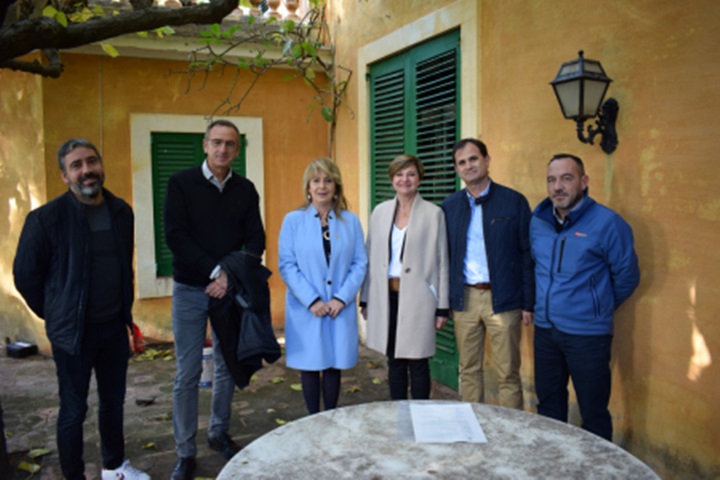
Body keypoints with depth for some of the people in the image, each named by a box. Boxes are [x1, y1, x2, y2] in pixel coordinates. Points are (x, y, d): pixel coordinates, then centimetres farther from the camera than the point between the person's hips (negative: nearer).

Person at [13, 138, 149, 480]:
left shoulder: (121, 211, 0)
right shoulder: (46, 218, -15)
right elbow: (25, 275, -6)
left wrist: (125, 310, 13)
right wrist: (55, 315, 2)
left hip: (114, 326, 5)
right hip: (73, 331, -5)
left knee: (113, 401, 18)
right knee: (74, 410, 8)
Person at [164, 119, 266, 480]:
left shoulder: (245, 190, 6)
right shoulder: (181, 183, -2)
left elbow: (256, 240, 2)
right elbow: (175, 236, -10)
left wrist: (231, 275, -14)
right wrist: (215, 270, -16)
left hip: (230, 288, 3)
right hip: (191, 289, -2)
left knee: (227, 367, 11)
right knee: (187, 374, 1)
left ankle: (219, 434, 30)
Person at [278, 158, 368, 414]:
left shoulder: (351, 221, 4)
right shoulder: (293, 220, -1)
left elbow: (360, 263, 1)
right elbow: (286, 265, -6)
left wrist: (341, 298, -10)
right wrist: (311, 300, -13)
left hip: (341, 308, 1)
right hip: (306, 308, -1)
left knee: (334, 366, 9)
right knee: (310, 366, 7)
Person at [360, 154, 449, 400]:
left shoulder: (433, 213, -2)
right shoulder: (380, 212, 7)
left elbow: (442, 262, -2)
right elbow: (370, 257, 10)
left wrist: (442, 307, -4)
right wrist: (365, 299, 8)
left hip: (417, 299, -3)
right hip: (385, 297, 4)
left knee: (417, 364, 3)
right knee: (394, 361, 13)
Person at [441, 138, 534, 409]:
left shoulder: (514, 201, -2)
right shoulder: (450, 205, 8)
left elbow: (527, 254, -2)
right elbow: (445, 255, 9)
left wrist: (528, 303, -5)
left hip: (502, 299, -3)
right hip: (464, 298, 3)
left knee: (508, 373, 2)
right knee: (468, 370, 13)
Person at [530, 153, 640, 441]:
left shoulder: (607, 223, -12)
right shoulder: (538, 221, 5)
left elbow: (627, 276, -3)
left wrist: (600, 308, 6)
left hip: (587, 334, -5)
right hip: (545, 330, 6)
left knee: (593, 413, 4)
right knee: (548, 405, 18)